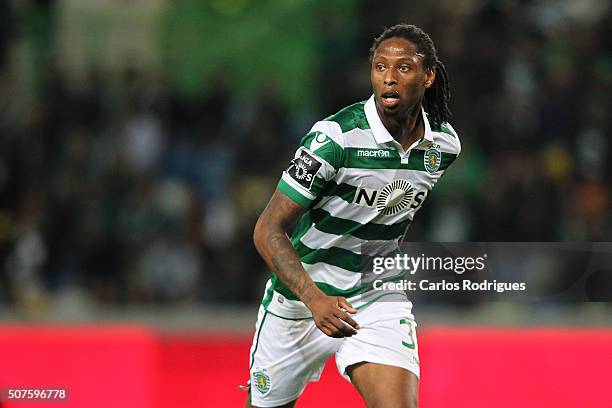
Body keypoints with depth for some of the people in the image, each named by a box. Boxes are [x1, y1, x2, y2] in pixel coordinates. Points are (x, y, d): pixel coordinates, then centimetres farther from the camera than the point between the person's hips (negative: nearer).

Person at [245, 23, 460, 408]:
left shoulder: (445, 144, -3)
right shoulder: (336, 137, -21)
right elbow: (268, 230, -21)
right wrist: (314, 299, -33)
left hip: (379, 298, 3)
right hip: (301, 298, -3)